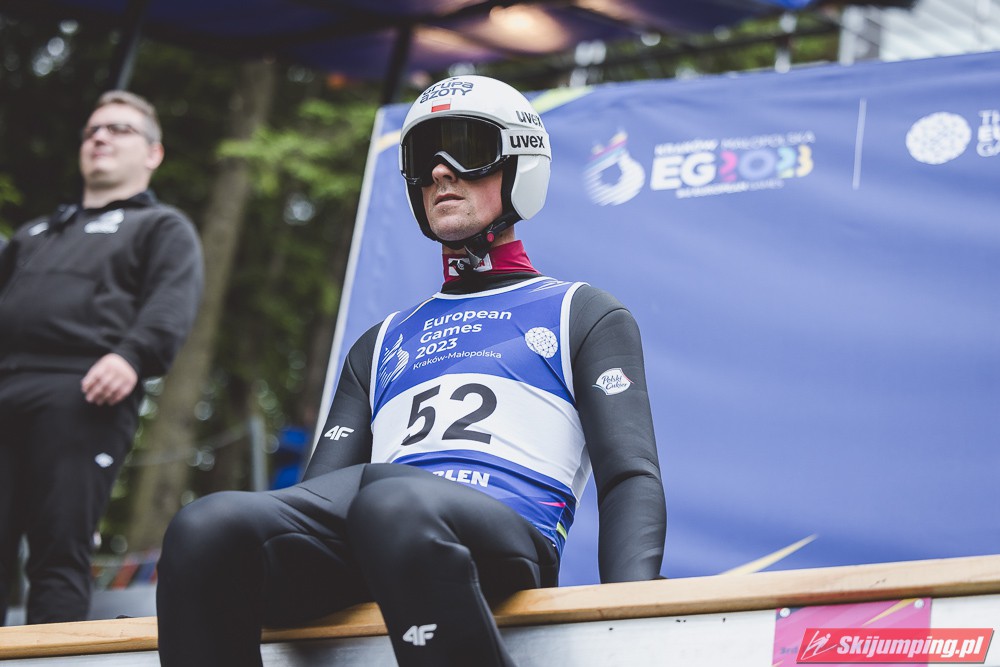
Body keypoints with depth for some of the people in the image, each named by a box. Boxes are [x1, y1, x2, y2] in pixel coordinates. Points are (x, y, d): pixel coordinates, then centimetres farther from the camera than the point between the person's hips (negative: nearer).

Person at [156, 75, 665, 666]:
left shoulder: (583, 315, 24)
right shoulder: (381, 345, 37)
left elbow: (630, 474, 9)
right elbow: (320, 493, 25)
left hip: (507, 527, -4)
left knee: (392, 502, -42)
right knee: (208, 526, -30)